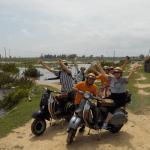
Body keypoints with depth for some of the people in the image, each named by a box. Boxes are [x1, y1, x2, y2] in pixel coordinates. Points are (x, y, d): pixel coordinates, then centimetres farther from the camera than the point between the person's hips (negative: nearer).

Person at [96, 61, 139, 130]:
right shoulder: (111, 78, 7)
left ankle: (106, 122, -22)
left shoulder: (123, 79, -8)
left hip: (121, 98, -6)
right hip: (112, 96, 6)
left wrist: (133, 72, -47)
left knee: (112, 107, -31)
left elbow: (129, 77, -28)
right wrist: (100, 67, -2)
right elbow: (104, 74, 7)